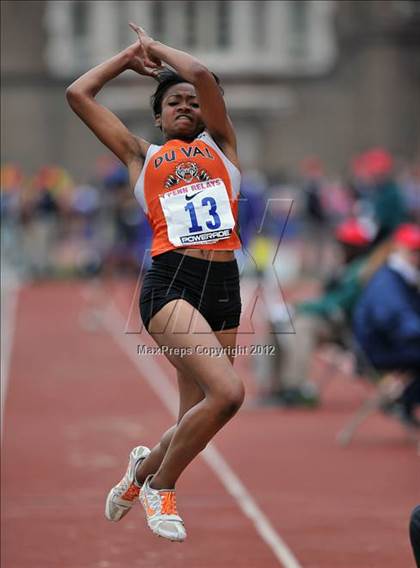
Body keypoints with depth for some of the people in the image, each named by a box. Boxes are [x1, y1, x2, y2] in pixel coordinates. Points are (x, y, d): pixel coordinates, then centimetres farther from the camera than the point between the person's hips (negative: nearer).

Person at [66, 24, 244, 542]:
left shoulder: (220, 145, 19)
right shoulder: (142, 156, 17)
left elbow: (202, 75, 4)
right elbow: (78, 94, 17)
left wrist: (155, 47, 20)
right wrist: (130, 55, 26)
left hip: (224, 286, 3)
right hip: (170, 282, -3)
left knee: (197, 421, 5)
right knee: (226, 391, -24)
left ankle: (144, 469, 39)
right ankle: (160, 485, -2)